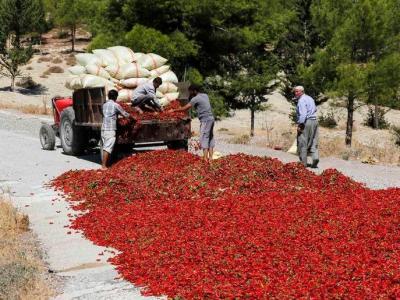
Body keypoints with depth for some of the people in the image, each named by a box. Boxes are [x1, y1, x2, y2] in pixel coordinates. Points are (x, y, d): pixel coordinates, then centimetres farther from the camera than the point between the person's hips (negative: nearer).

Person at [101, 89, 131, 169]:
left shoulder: (104, 105, 12)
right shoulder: (115, 105, -5)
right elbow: (126, 115, 0)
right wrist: (131, 116, 19)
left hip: (103, 129, 7)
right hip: (111, 130, -7)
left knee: (106, 147, 9)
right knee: (107, 148, -8)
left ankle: (105, 164, 10)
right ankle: (104, 165, -11)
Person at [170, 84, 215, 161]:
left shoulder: (196, 99, -10)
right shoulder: (205, 95, 14)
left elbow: (185, 108, -10)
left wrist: (174, 110, 1)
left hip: (205, 120, -9)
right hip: (211, 118, 9)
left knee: (204, 138, -8)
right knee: (210, 138, 10)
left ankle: (205, 158, -11)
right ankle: (210, 157, 12)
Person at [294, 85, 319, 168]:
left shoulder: (301, 100, -12)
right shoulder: (310, 98, 17)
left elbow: (303, 114, -21)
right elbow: (315, 109, 28)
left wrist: (300, 125, -22)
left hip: (305, 122, -9)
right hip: (314, 121, 9)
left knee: (302, 143, 0)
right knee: (313, 142, 12)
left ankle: (303, 163, 4)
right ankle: (315, 157, -7)